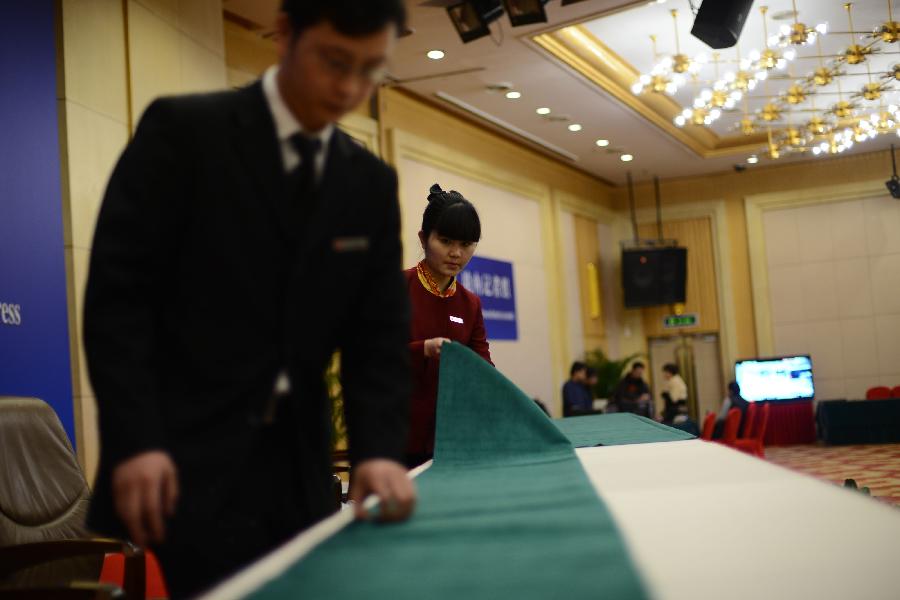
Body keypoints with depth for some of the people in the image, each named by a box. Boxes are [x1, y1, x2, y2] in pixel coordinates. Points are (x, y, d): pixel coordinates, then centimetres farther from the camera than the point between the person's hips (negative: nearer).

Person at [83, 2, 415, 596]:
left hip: (297, 466, 5)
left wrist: (380, 448, -8)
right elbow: (116, 292, -8)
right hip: (189, 457, -5)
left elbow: (379, 330, 7)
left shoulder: (372, 183, 10)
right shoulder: (183, 130, -4)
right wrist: (135, 440, -17)